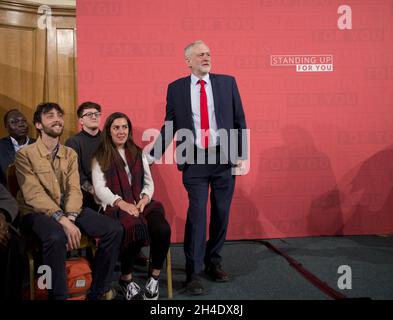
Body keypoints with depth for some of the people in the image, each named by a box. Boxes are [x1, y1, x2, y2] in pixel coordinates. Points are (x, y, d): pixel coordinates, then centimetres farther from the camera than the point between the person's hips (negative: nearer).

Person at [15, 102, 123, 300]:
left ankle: (97, 293, -4)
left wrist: (70, 217, -21)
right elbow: (34, 194, -15)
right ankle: (58, 296, -20)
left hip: (69, 210, 5)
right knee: (56, 237, -40)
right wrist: (62, 220, -29)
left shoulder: (70, 154, 12)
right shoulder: (25, 154, -3)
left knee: (114, 230, -15)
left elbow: (74, 189, 1)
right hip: (37, 212, -5)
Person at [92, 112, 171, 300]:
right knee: (136, 231, -35)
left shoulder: (138, 153, 19)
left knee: (163, 229, -28)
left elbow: (148, 182, 15)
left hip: (141, 204, 4)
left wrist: (145, 198, -7)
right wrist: (121, 203, -18)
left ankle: (154, 277, -5)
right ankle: (126, 279, -9)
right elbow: (100, 188, -3)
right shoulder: (100, 156, 7)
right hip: (115, 206, -3)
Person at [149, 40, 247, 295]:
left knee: (221, 213, 9)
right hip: (194, 160, -1)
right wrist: (154, 155, 3)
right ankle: (194, 272, 6)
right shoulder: (176, 88, 5)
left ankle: (214, 261, 29)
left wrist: (241, 154, -1)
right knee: (197, 214, -5)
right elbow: (170, 125, 8)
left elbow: (239, 119, 6)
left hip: (224, 158, 2)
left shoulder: (227, 82, 5)